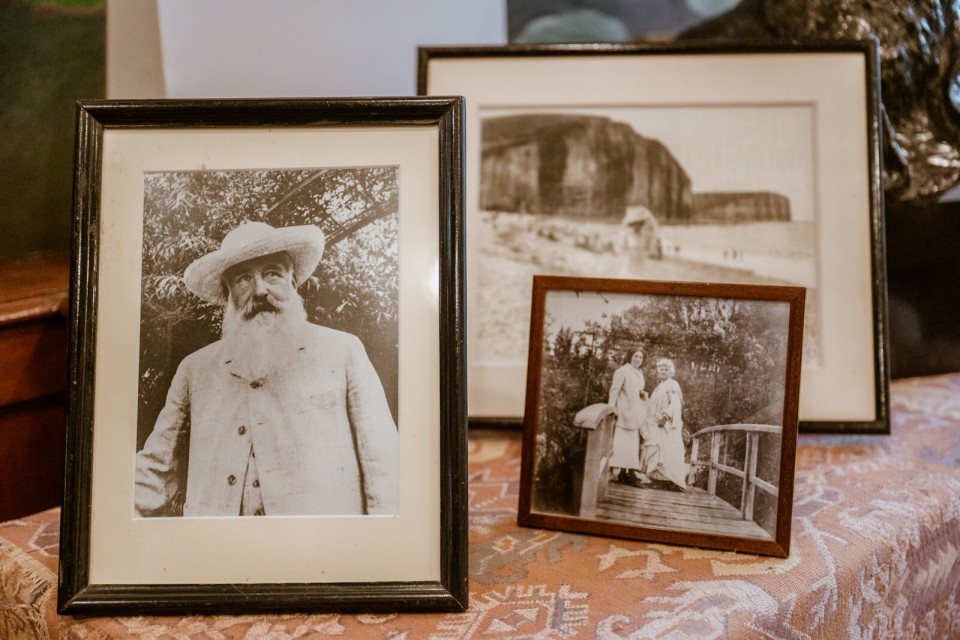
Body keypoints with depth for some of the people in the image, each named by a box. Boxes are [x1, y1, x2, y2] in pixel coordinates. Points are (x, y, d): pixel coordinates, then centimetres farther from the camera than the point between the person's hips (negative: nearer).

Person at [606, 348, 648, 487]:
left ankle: (629, 471, 10)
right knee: (621, 441, -10)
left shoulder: (640, 374, 17)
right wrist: (612, 409, -21)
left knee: (633, 442, 7)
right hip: (625, 410, -8)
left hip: (637, 412, 8)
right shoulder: (623, 371, -6)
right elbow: (614, 390, -12)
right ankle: (616, 470, -11)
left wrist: (644, 394, 2)